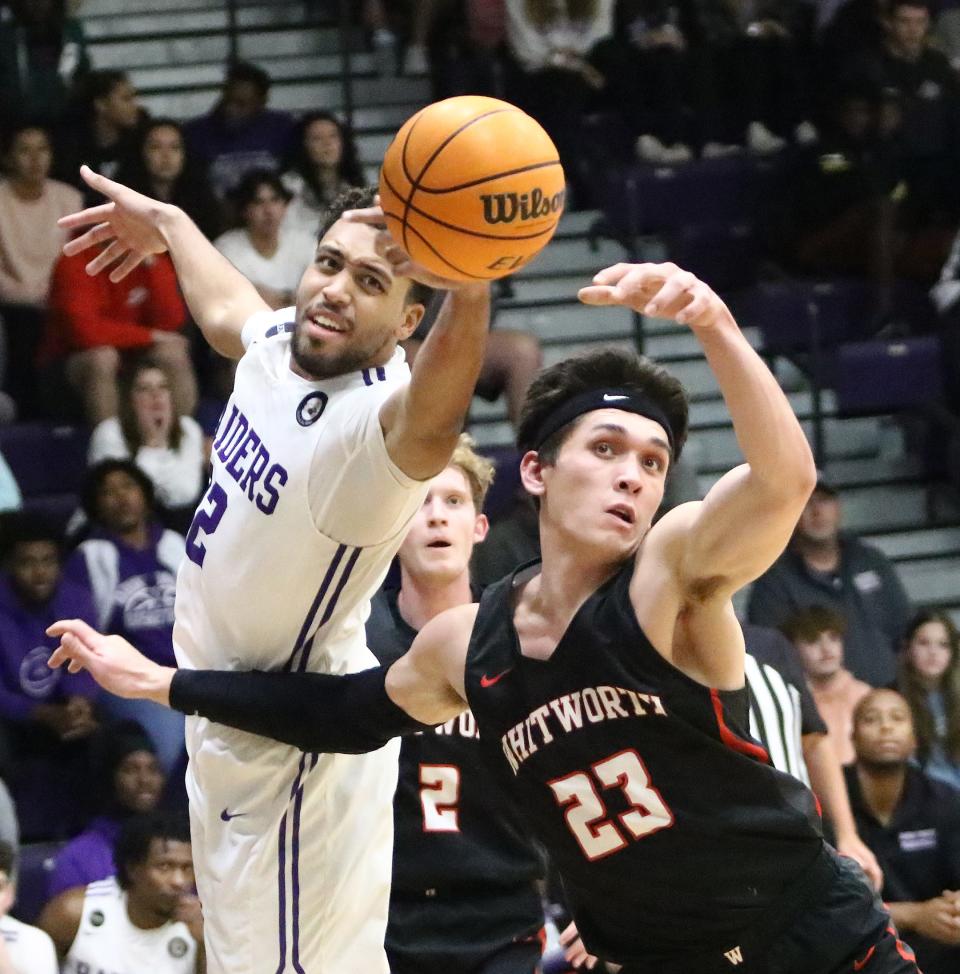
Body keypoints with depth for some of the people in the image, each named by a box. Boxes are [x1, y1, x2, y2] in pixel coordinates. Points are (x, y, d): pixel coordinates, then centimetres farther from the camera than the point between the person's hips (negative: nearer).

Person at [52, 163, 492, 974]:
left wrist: (466, 291, -78)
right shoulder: (279, 341, -7)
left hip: (291, 751, -9)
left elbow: (431, 423, -59)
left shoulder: (377, 420, -32)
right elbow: (225, 309, 20)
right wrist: (168, 224, 38)